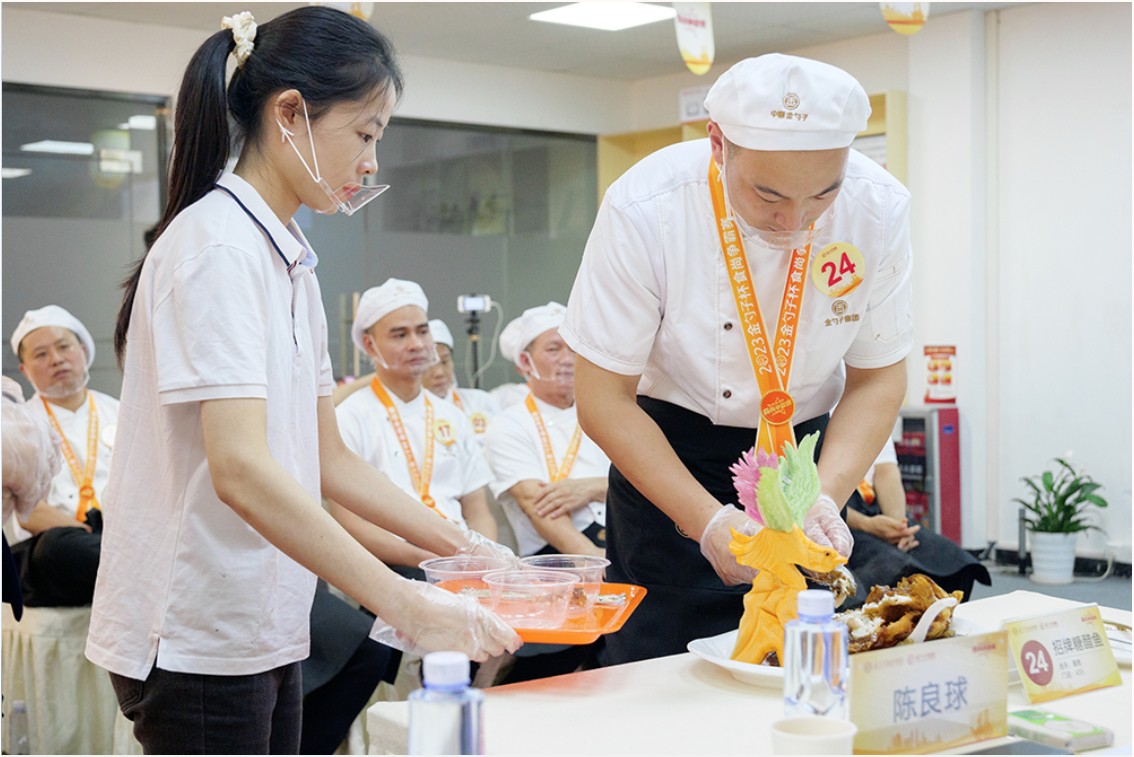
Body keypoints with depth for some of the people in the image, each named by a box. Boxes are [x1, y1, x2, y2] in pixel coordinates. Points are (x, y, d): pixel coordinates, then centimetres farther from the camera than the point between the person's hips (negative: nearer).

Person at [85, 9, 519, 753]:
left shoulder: (290, 257, 11)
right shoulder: (217, 246, -16)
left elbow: (327, 459, 13)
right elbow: (241, 469, -27)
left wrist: (458, 544, 4)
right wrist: (405, 603, -31)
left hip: (263, 632, 8)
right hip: (196, 638, -8)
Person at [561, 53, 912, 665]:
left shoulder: (879, 208, -17)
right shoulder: (643, 211, -26)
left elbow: (878, 378, -6)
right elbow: (603, 399, -20)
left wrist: (825, 496, -21)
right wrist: (709, 520, -27)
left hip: (807, 451, 3)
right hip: (666, 454, -2)